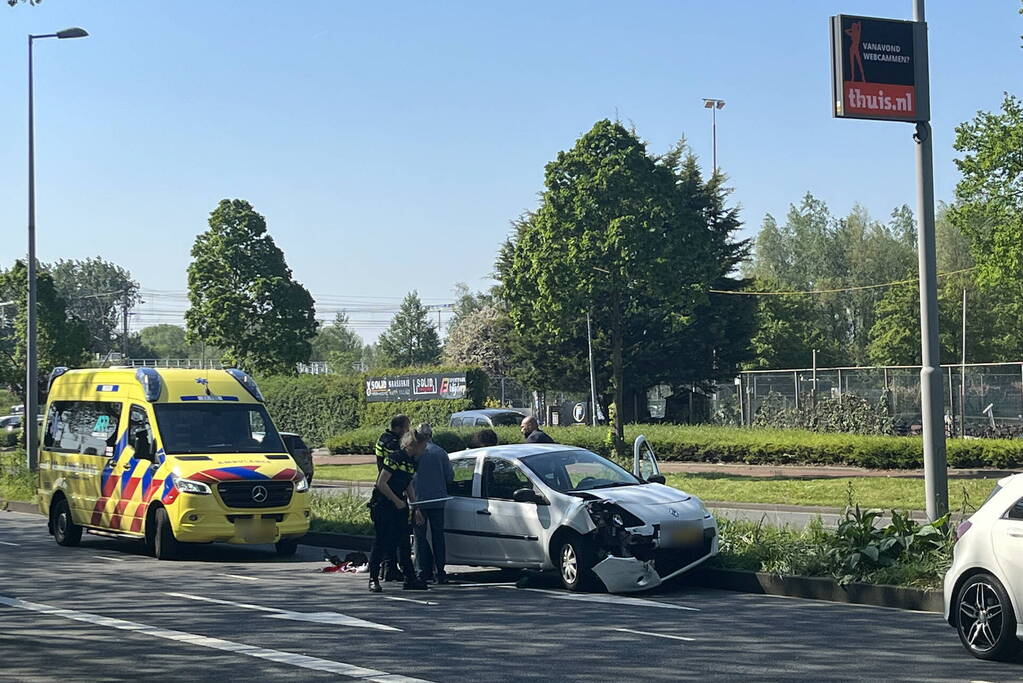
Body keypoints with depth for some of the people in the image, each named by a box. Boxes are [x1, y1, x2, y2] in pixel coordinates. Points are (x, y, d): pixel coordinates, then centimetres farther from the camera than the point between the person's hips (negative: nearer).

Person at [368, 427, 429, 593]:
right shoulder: (394, 459, -17)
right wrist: (397, 501, -15)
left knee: (404, 543, 6)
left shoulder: (412, 462, 10)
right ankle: (373, 579, 4)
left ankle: (410, 579, 9)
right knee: (381, 543, -4)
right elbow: (381, 483, -19)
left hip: (399, 506, 8)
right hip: (382, 505, -8)